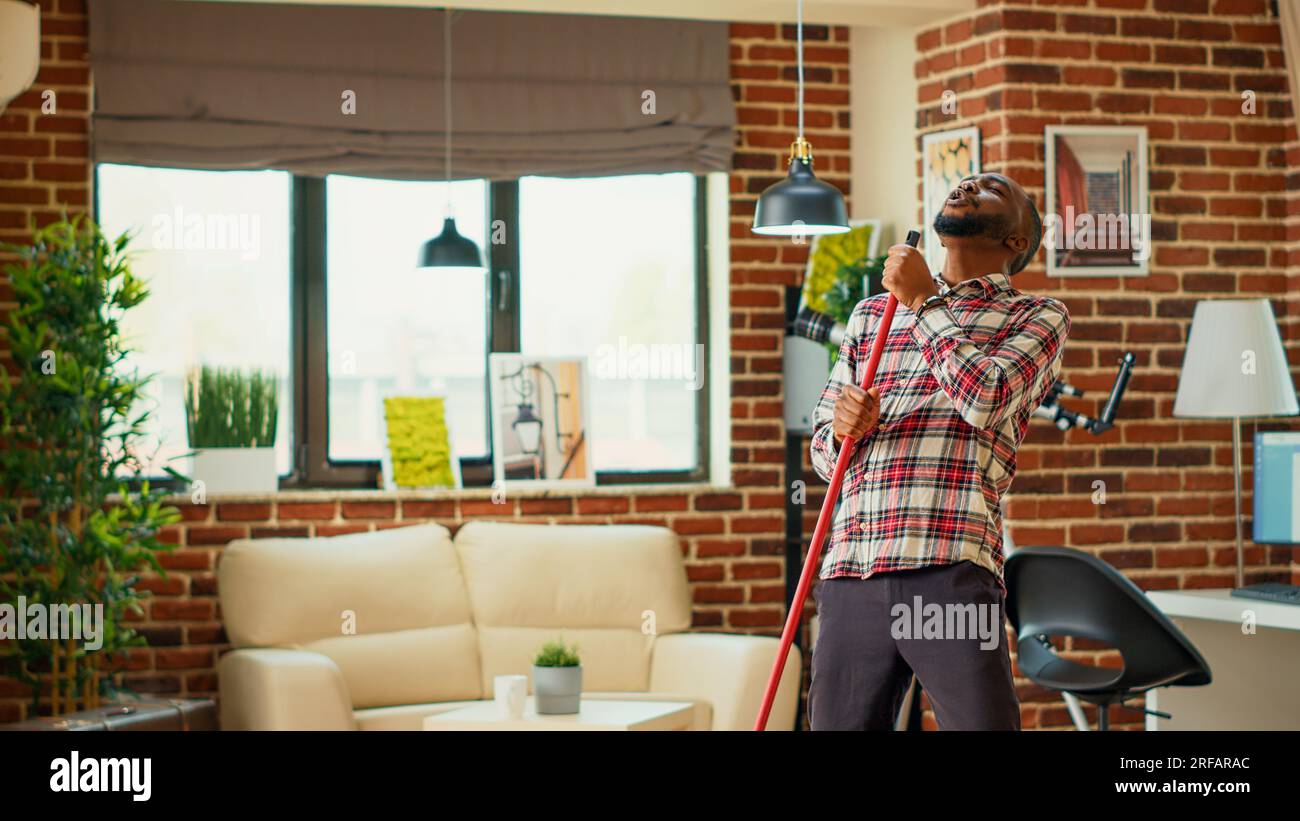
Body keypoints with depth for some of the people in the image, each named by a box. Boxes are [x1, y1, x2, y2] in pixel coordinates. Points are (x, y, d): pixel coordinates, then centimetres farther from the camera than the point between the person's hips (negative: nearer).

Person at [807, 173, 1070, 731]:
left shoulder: (1037, 317, 13)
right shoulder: (870, 315, 25)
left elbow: (987, 399, -8)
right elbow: (823, 450, 23)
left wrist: (922, 302, 4)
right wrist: (844, 428, -1)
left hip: (951, 576, -4)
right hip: (849, 579, 4)